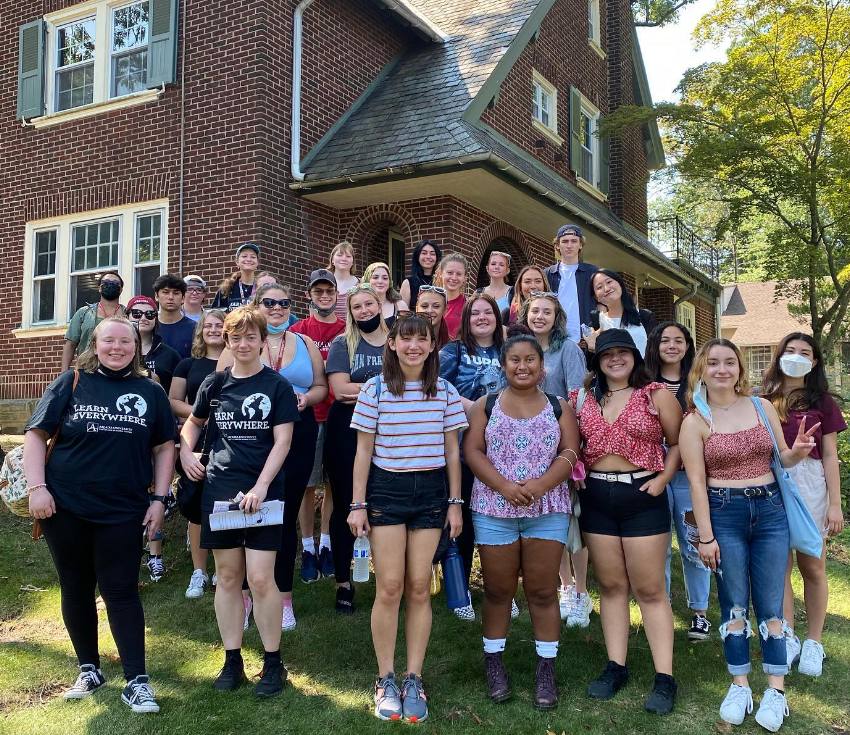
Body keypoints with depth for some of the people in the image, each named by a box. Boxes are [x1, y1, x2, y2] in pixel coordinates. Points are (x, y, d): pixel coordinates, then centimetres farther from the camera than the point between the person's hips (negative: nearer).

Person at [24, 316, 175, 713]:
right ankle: (89, 669, 28)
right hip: (65, 508, 1)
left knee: (121, 591, 0)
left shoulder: (151, 392, 4)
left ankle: (136, 681, 6)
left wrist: (159, 499, 1)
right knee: (76, 589, 11)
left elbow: (164, 447, 8)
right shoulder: (71, 383, 1)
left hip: (123, 511, -1)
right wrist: (36, 487, -8)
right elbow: (35, 435, 1)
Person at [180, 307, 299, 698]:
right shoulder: (215, 383, 8)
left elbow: (282, 442, -7)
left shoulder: (277, 386, -2)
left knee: (261, 579, -5)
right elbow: (193, 422, 25)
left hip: (263, 492, -3)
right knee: (227, 576, 9)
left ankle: (273, 662, 10)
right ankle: (232, 660, 20)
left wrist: (260, 487, -16)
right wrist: (186, 453, 6)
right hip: (219, 489, 3)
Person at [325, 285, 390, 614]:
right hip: (347, 431, -1)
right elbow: (340, 390, -11)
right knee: (345, 505, 6)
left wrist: (361, 392, -13)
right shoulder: (342, 344, 2)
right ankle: (343, 582, 17)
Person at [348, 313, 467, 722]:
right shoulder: (375, 389, -2)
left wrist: (455, 502, 5)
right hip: (386, 489, -2)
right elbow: (364, 451, 0)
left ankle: (413, 681, 16)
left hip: (431, 491, 2)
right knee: (390, 588, -2)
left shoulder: (445, 392, 3)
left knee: (419, 588, 4)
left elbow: (452, 451, 8)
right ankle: (385, 681, 14)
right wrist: (357, 504, -3)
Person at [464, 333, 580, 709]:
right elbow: (472, 451, -2)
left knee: (542, 591, 4)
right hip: (493, 510, 0)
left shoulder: (559, 407, 8)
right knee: (497, 590, 7)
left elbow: (570, 453, -1)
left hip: (548, 510, 0)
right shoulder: (485, 405, 7)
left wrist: (540, 485, -17)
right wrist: (504, 486, -16)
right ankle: (493, 662, 21)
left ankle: (546, 669, 14)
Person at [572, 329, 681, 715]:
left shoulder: (657, 395, -1)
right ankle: (616, 666, 20)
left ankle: (665, 677, 7)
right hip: (597, 498, 4)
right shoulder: (583, 398, 8)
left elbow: (677, 443, 0)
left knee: (649, 589, 0)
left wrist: (663, 479, -13)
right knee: (610, 585, 10)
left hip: (642, 497, -3)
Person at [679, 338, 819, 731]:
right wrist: (705, 536, -9)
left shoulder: (763, 406, 5)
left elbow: (781, 458, 15)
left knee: (770, 604, 5)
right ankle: (739, 686, 19)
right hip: (724, 514, -2)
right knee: (734, 605, 5)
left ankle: (776, 690, 15)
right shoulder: (695, 421, -3)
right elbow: (696, 482, -6)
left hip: (770, 510, 2)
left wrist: (798, 452, -10)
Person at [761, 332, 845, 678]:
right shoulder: (764, 400, 8)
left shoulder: (821, 401, 4)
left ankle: (813, 643, 18)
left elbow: (829, 456, 3)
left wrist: (835, 504, -2)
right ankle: (788, 638, 19)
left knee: (812, 566, 5)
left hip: (809, 484, -1)